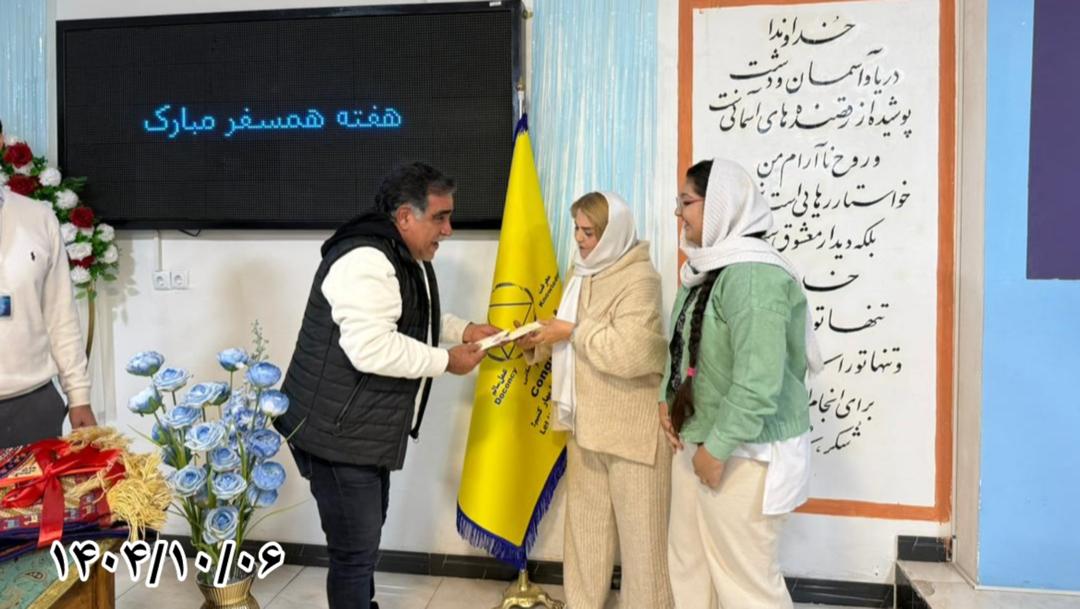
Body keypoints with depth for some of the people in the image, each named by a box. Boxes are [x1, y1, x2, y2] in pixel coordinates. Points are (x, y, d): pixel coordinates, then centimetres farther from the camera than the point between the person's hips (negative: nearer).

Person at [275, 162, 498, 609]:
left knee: (368, 532, 25)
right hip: (338, 432, -11)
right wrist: (447, 361, -22)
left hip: (370, 429, 11)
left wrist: (463, 330, 6)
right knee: (355, 548, 1)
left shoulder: (406, 256, 10)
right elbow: (372, 348, -33)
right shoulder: (366, 260, -25)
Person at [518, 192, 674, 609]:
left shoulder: (639, 278, -16)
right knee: (584, 525, 18)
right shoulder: (582, 271, 10)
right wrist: (538, 344, -2)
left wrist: (573, 331, -20)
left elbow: (630, 354, -27)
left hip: (632, 426, -8)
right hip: (585, 421, 8)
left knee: (640, 531, 7)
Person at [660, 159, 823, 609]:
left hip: (744, 452, -9)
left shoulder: (752, 274, -22)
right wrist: (667, 399, 8)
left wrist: (718, 448, -21)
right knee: (687, 561, 19)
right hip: (696, 440, 10)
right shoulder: (706, 267, 10)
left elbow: (758, 380, -28)